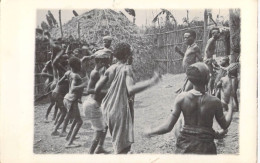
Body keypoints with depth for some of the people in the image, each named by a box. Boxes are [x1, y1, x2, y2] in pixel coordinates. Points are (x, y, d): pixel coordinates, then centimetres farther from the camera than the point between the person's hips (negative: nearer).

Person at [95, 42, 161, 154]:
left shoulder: (110, 69, 6)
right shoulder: (126, 69, -11)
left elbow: (97, 89, 3)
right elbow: (130, 90, -27)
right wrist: (151, 82, -26)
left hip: (107, 109, 7)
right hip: (120, 110, -7)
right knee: (123, 146, -2)